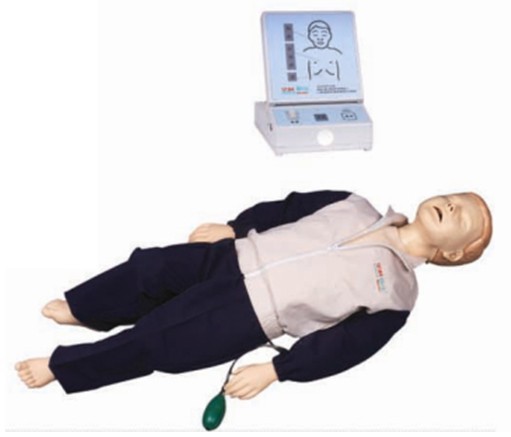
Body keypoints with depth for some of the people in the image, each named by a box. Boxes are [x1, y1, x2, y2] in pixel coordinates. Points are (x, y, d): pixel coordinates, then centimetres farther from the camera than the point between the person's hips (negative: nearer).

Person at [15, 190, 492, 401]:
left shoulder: (395, 293, -5)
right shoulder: (358, 207, 10)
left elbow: (345, 346, -12)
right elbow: (288, 207, 15)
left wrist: (276, 370, -20)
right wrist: (232, 227, 6)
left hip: (249, 317, -5)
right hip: (233, 258, 5)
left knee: (150, 343, -9)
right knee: (149, 266, -4)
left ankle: (59, 366, 7)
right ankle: (73, 308, 18)